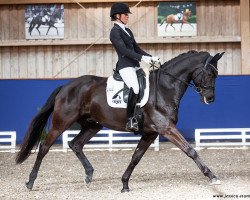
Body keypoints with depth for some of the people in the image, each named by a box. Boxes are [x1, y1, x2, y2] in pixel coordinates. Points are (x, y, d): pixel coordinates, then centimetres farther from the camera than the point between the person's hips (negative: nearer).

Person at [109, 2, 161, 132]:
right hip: (125, 66, -10)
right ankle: (131, 120, -29)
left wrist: (151, 58, 9)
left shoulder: (128, 31, 22)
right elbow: (124, 50, -16)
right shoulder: (115, 32, -5)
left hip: (134, 65, 10)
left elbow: (136, 49, 23)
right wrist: (142, 58, -23)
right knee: (135, 88, -29)